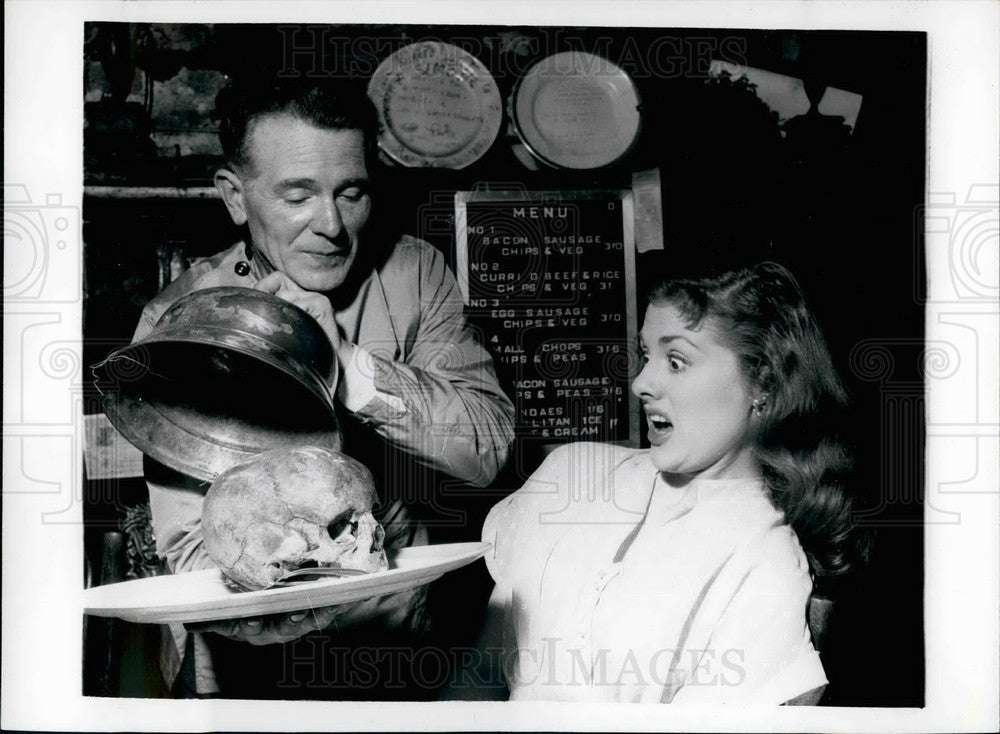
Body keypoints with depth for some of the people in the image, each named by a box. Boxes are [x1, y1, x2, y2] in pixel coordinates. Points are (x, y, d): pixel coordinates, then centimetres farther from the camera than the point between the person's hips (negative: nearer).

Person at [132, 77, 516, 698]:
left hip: (402, 651, 2)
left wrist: (353, 371, -28)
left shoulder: (416, 272, -4)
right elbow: (195, 554, -17)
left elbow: (490, 447, -13)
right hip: (249, 677, -1)